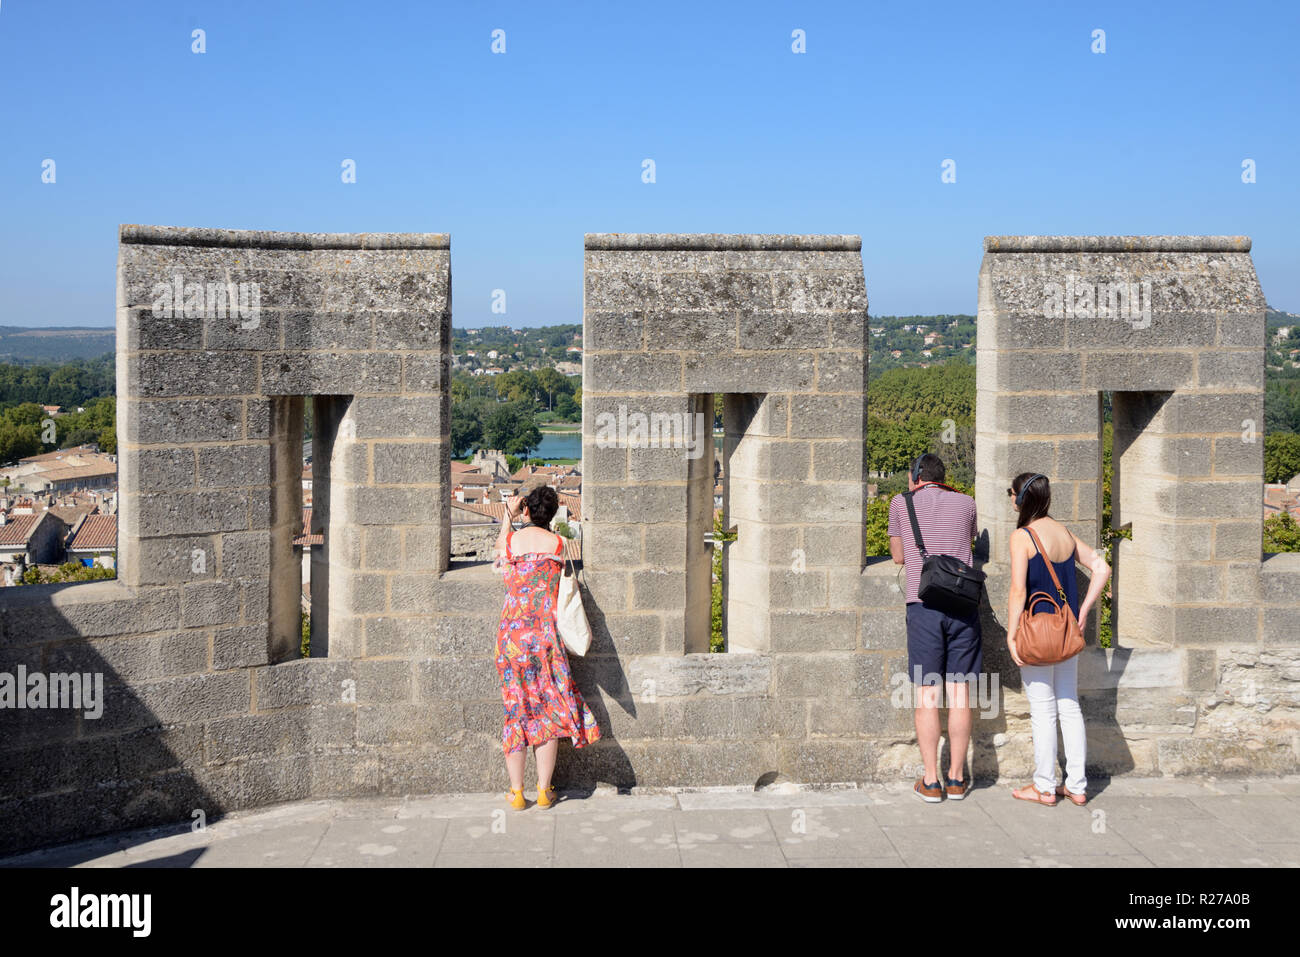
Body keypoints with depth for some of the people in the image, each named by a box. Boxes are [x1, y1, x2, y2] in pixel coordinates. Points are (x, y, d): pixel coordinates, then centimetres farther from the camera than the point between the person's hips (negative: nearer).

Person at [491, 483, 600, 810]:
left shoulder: (511, 539, 0)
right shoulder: (557, 543, -3)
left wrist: (508, 516, 31)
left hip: (512, 633, 1)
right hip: (545, 635, -1)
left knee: (516, 709, 8)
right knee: (549, 709, 8)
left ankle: (516, 793, 12)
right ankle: (544, 791, 12)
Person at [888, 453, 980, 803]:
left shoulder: (901, 503, 7)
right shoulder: (965, 503, 11)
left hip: (923, 604, -1)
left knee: (927, 694, 3)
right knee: (959, 693, 6)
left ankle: (931, 781, 5)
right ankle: (956, 779, 12)